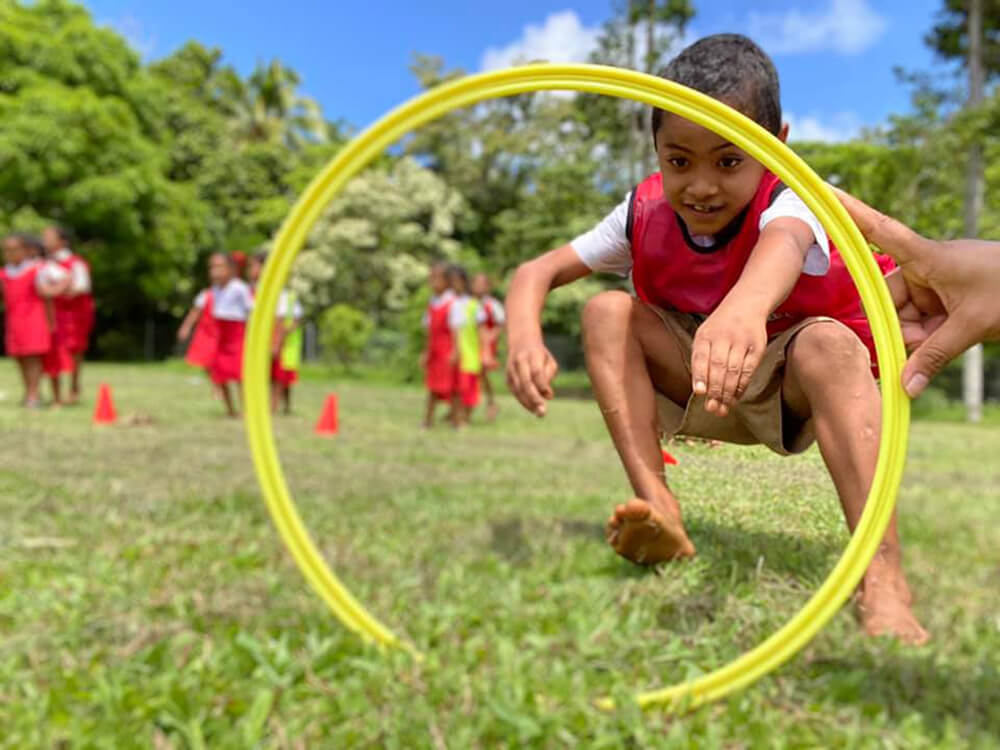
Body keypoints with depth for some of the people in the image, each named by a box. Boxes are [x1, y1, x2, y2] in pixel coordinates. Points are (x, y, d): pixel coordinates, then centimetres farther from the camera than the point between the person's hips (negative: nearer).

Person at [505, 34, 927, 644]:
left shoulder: (788, 205, -24)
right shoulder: (645, 215, -12)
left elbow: (783, 244, -50)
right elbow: (537, 272, -16)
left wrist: (744, 307, -76)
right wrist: (524, 333, -40)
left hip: (787, 391, -3)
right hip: (689, 388, 3)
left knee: (827, 343, -36)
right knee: (607, 312, -22)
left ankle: (883, 576, -43)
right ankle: (659, 508, -29)